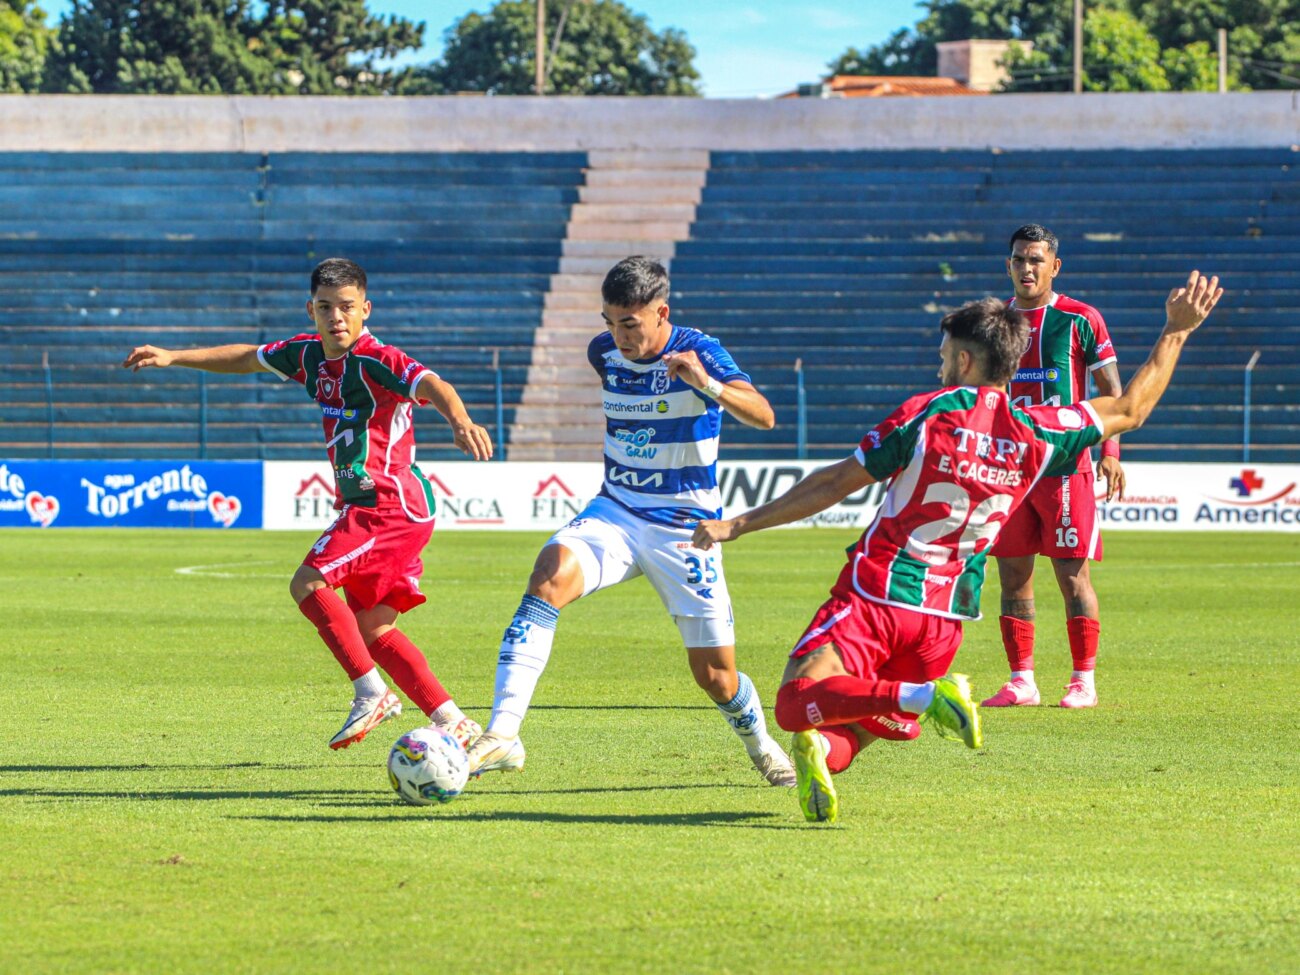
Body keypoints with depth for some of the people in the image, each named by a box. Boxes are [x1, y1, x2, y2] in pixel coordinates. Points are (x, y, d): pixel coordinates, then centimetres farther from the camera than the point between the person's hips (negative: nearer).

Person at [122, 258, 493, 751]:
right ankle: (453, 724, 8)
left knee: (308, 583, -17)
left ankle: (371, 693, -14)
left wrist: (460, 422, -55)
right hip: (364, 506, 9)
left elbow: (434, 386, -34)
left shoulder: (378, 362, -16)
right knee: (372, 628, 7)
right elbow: (249, 358, 23)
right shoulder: (310, 355, 8)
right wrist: (173, 357, 21)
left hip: (392, 503, -9)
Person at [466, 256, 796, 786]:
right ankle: (502, 736, -37)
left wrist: (708, 385, -48)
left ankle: (761, 744, 38)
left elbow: (763, 416, -31)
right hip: (615, 514, 3)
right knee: (552, 570, -30)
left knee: (716, 676, 0)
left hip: (684, 529, -3)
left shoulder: (698, 352, -15)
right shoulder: (604, 352, 0)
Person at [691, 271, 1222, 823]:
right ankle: (829, 750, -15)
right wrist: (1177, 331, 26)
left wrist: (738, 525, 1)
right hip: (944, 617, 5)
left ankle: (920, 696, -30)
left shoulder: (924, 416, -8)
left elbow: (834, 485, -6)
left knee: (796, 704, -14)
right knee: (870, 722, 20)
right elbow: (1131, 410, 17)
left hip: (874, 595, -5)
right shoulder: (1038, 433, 1)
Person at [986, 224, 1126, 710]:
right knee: (1012, 576, 3)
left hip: (1066, 465, -4)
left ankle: (1084, 682, 1)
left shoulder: (1080, 319, -1)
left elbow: (1112, 392, 0)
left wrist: (1110, 452, -11)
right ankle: (1021, 682, 9)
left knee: (1072, 575, -4)